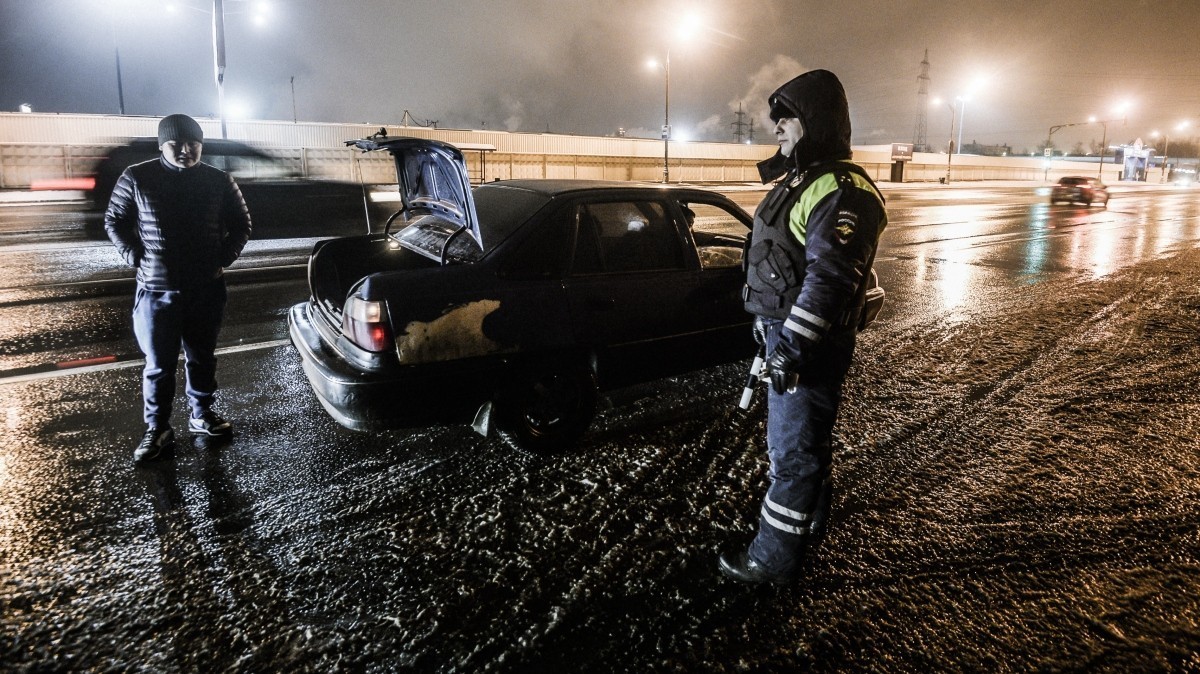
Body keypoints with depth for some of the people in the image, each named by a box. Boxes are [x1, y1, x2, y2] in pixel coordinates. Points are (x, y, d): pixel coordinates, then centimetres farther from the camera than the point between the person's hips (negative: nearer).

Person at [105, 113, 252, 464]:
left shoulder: (219, 181, 0)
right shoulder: (136, 178, -3)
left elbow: (241, 224, 11)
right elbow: (114, 222, 7)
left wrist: (224, 259, 1)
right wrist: (137, 258, -5)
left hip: (206, 289, 2)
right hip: (157, 291, -1)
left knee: (202, 358, 14)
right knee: (159, 365, 4)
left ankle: (202, 416, 30)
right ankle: (157, 430, 16)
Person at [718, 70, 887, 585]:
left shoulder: (840, 192, -18)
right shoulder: (801, 180, 16)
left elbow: (829, 278, -27)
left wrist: (792, 346, -27)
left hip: (808, 347, -10)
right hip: (782, 334, 11)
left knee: (792, 452, 0)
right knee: (795, 441, 22)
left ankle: (774, 559, 13)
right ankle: (807, 523, 41)